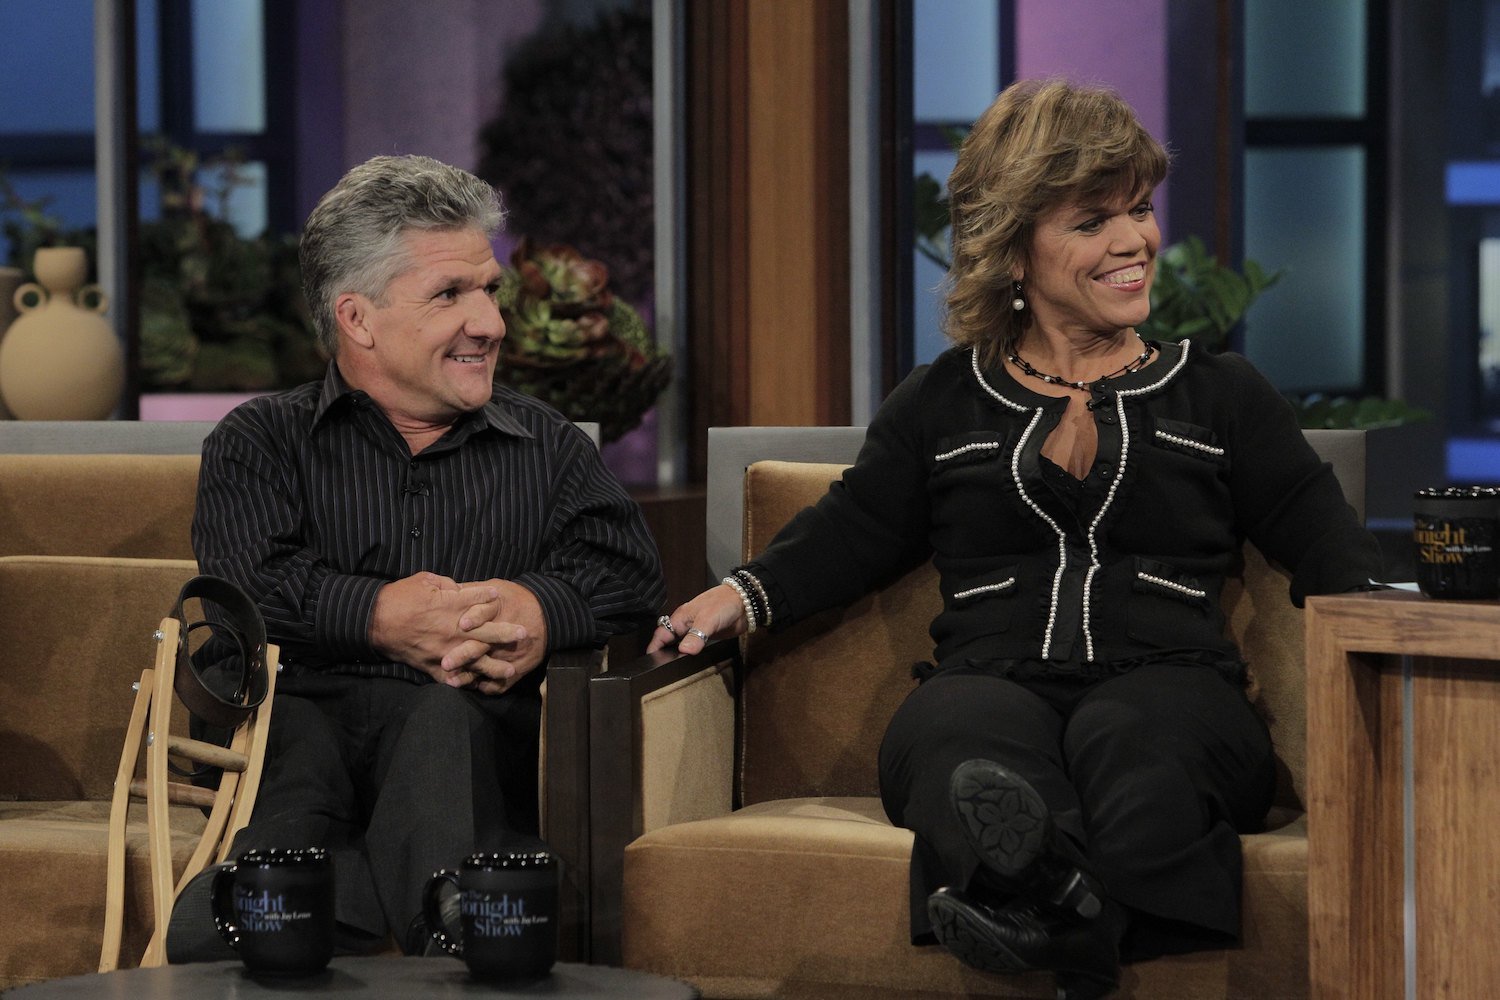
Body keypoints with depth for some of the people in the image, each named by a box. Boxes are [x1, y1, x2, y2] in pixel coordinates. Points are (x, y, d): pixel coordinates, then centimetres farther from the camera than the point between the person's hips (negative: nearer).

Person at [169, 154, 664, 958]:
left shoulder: (548, 446, 27)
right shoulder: (261, 441, 21)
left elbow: (630, 569, 8)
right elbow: (247, 582, 0)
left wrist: (539, 611, -14)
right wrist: (379, 617, -17)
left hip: (485, 737, 1)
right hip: (307, 715, -1)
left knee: (445, 719, -39)